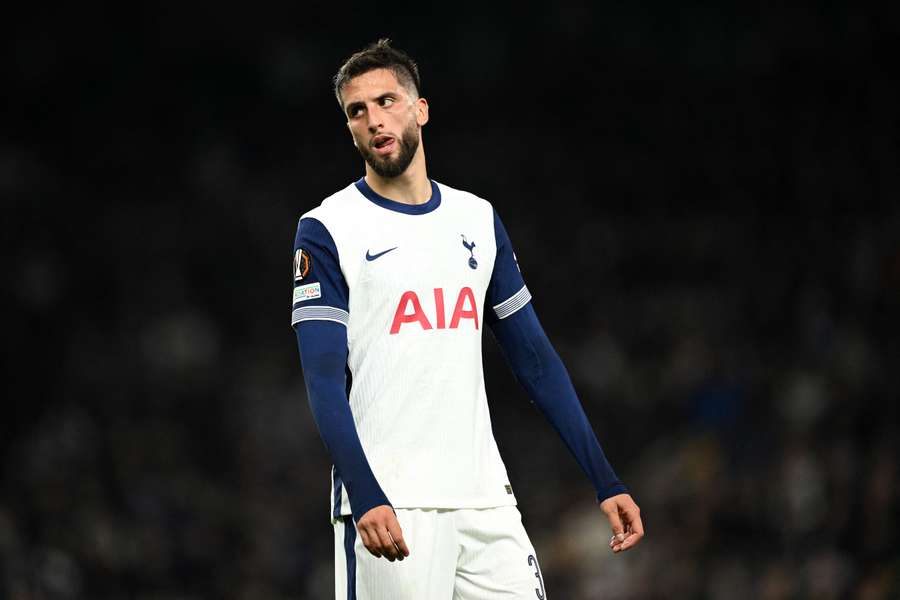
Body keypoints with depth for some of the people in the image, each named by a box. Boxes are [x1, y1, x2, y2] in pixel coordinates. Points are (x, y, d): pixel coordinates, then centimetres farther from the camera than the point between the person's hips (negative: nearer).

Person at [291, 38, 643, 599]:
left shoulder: (479, 219, 14)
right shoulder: (327, 230, -1)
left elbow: (535, 358, 16)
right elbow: (324, 381, -8)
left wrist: (606, 482, 9)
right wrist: (365, 497, -22)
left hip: (484, 501, 4)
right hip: (390, 509, -4)